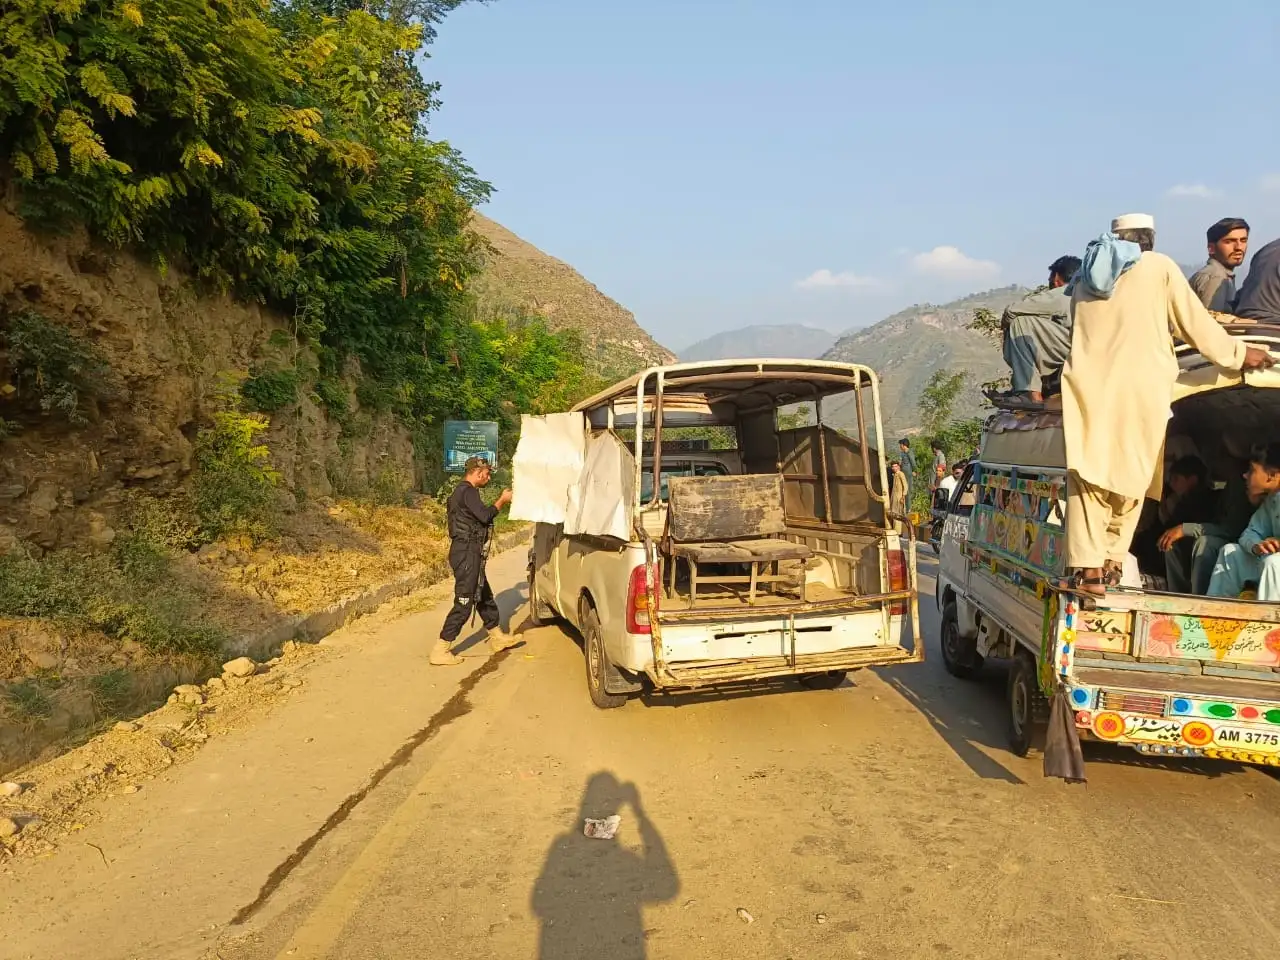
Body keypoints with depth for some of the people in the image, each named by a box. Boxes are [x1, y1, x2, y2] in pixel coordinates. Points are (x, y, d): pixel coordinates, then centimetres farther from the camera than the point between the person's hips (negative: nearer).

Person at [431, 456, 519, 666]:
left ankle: (497, 637, 33)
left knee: (484, 597, 20)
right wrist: (502, 501, -11)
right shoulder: (467, 492, -15)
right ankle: (440, 651, -6)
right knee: (464, 603, -8)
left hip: (468, 552, 11)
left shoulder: (463, 491, 18)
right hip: (467, 552, -11)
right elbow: (485, 516, -23)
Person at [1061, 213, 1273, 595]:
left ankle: (1088, 567, -13)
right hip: (1138, 389, -2)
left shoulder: (1085, 277, 21)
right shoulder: (1159, 267, 9)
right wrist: (1238, 353, 24)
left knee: (1088, 476, -2)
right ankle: (1112, 561, 7)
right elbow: (1197, 325, 10)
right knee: (1130, 478, 9)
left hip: (1088, 386, 2)